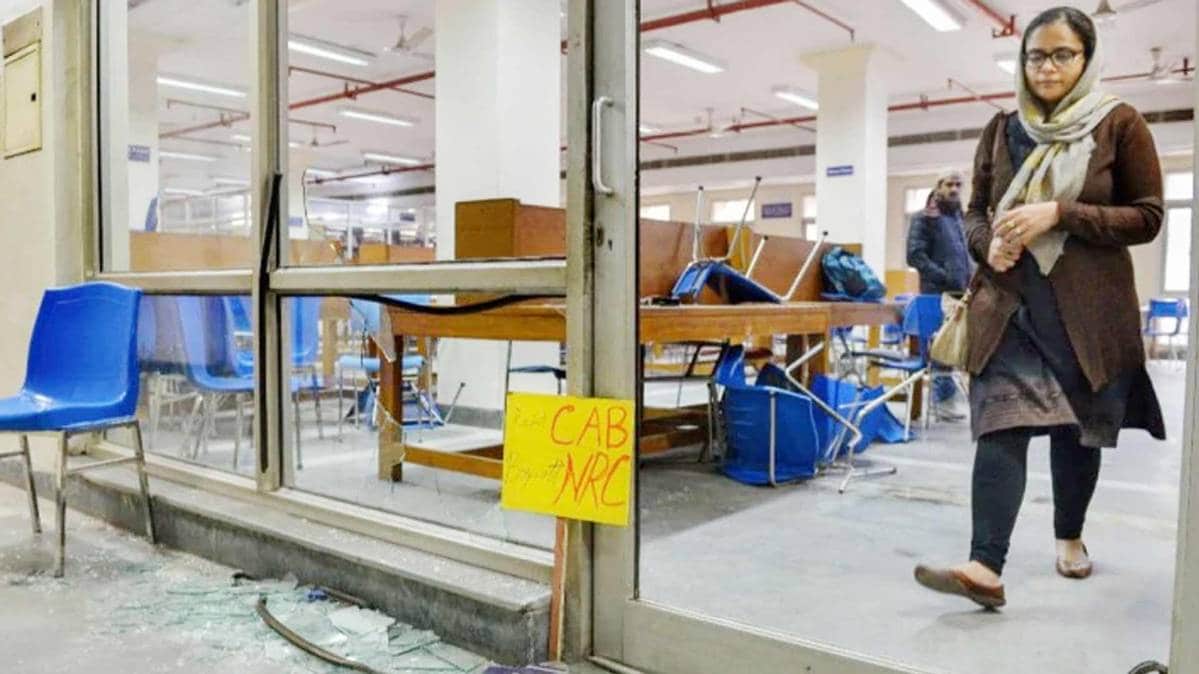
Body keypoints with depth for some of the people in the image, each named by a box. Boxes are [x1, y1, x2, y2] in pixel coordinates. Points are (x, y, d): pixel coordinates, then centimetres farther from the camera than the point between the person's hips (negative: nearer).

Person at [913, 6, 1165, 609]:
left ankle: (1069, 536, 34)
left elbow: (1147, 217, -3)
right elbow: (975, 212, 15)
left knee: (1077, 426, 12)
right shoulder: (1001, 131, 9)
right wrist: (989, 243, -8)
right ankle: (986, 567, -18)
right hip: (1009, 301, 1)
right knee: (1000, 426, -11)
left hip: (1088, 306, -1)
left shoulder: (1119, 123, 0)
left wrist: (1059, 213, -17)